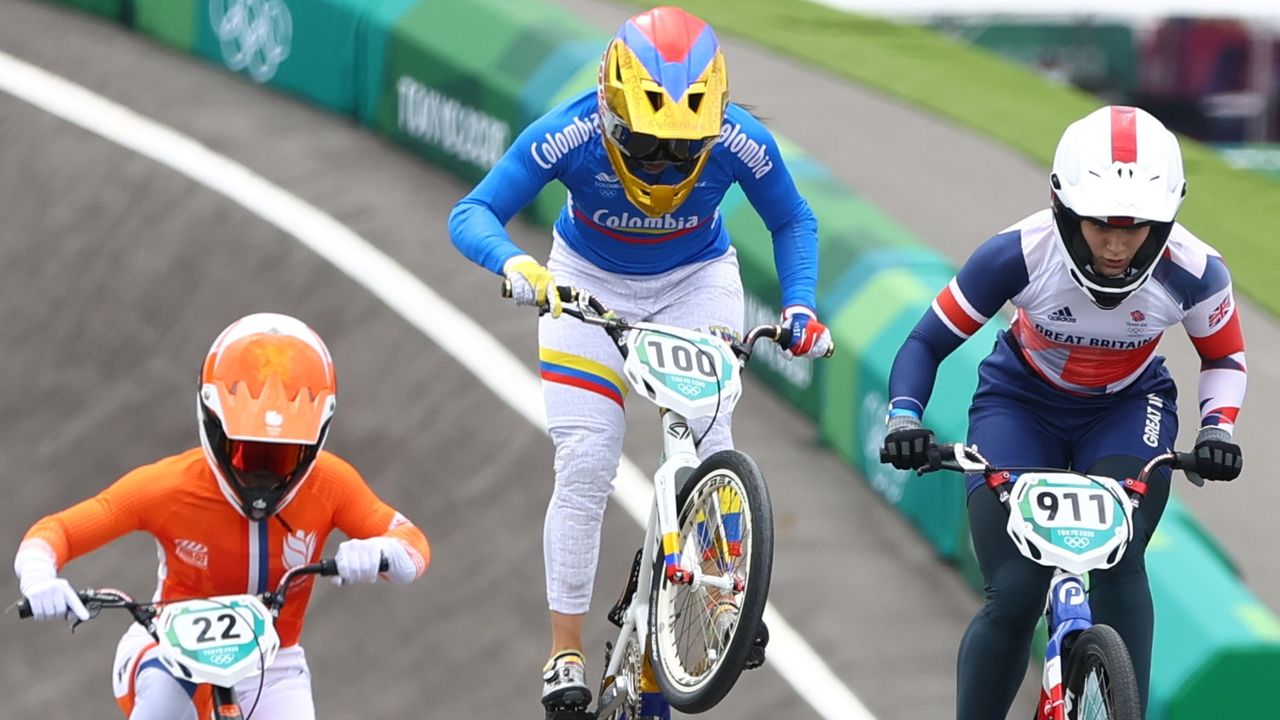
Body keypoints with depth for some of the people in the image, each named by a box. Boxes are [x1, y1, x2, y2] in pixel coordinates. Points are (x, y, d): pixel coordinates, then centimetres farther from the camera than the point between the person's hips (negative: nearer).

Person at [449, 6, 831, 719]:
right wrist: (515, 264, -50)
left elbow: (793, 221, -7)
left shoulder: (741, 142, -28)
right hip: (589, 282, -1)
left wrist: (800, 308, -22)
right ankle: (566, 657, -3)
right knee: (585, 466, -12)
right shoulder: (570, 135, -33)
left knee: (707, 440, -22)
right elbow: (471, 214, -30)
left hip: (696, 281, 1)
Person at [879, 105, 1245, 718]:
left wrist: (1216, 428, -21)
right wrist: (904, 418, -34)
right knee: (1013, 593, -16)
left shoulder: (1192, 272, -26)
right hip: (1022, 406, -1)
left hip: (1127, 410, 1)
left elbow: (1224, 358, -3)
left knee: (1117, 563, -26)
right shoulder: (1020, 254, -31)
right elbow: (927, 343, -18)